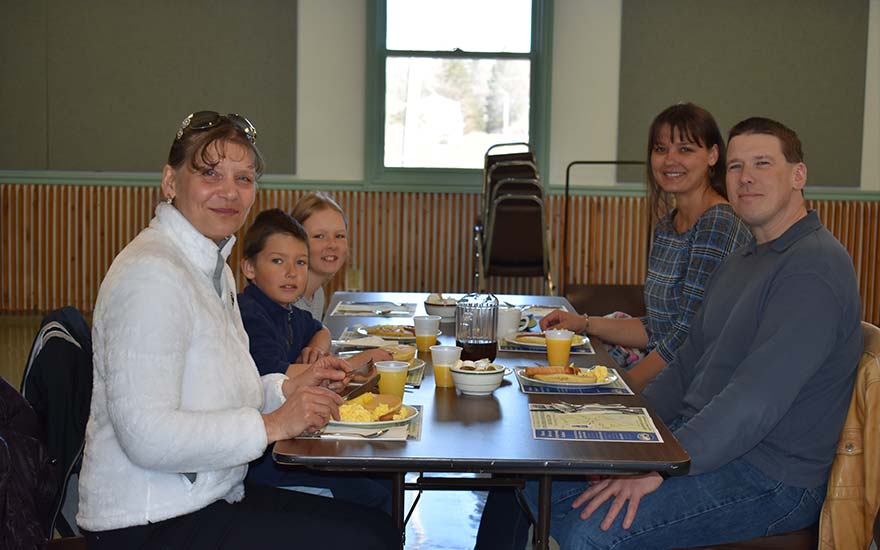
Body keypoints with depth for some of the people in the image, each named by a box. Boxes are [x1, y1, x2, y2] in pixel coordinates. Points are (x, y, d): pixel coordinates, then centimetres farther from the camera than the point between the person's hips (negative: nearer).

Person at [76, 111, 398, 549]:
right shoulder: (152, 273, -20)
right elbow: (147, 438, -27)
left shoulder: (213, 265, 13)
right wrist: (272, 424, -20)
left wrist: (286, 387, 4)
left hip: (209, 499, 10)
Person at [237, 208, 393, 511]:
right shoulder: (249, 316, -15)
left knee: (383, 477, 0)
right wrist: (355, 364, -18)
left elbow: (320, 331, 36)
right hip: (256, 460, -9)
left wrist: (315, 349, 8)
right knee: (370, 497, -17)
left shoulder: (288, 313, 14)